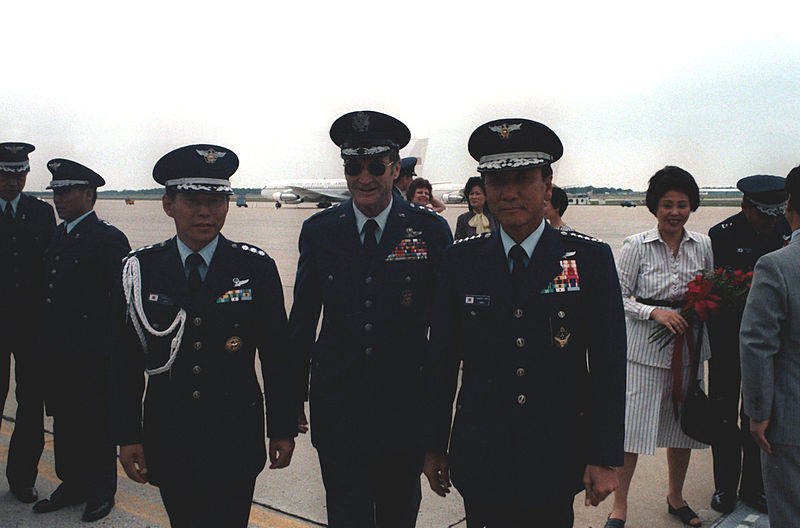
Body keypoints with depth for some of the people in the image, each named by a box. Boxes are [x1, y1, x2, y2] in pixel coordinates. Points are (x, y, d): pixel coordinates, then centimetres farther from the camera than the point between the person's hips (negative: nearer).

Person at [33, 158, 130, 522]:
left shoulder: (108, 239, -9)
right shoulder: (56, 236, 13)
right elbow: (50, 291, 17)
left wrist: (116, 348, -12)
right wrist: (45, 340, 11)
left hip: (93, 355, -7)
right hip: (57, 353, 7)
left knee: (97, 423, 4)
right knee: (64, 422, 15)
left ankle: (101, 492, 18)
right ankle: (73, 485, 29)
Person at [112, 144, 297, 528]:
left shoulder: (256, 268, -5)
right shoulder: (141, 269, -1)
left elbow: (278, 357, -1)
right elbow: (125, 361, 3)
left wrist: (283, 429, 1)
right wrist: (127, 436, 1)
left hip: (235, 445, -2)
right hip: (167, 442, 2)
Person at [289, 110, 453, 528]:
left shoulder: (430, 230, -5)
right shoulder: (319, 231, 0)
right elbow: (302, 317, 6)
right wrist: (294, 394, 8)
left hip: (407, 406, 0)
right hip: (337, 407, 0)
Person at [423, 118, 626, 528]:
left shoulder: (591, 259, -4)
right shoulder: (460, 261, 1)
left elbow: (608, 364, -4)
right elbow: (441, 359, 3)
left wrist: (605, 458, -6)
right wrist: (434, 445, 5)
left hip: (557, 462, -1)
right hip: (480, 460, 1)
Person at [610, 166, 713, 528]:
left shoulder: (702, 246, 4)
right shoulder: (636, 246, -7)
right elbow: (620, 296, -7)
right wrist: (654, 312, -21)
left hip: (688, 347, 4)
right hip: (646, 348, -4)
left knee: (683, 424, 15)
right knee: (633, 425, -2)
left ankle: (675, 497, 37)